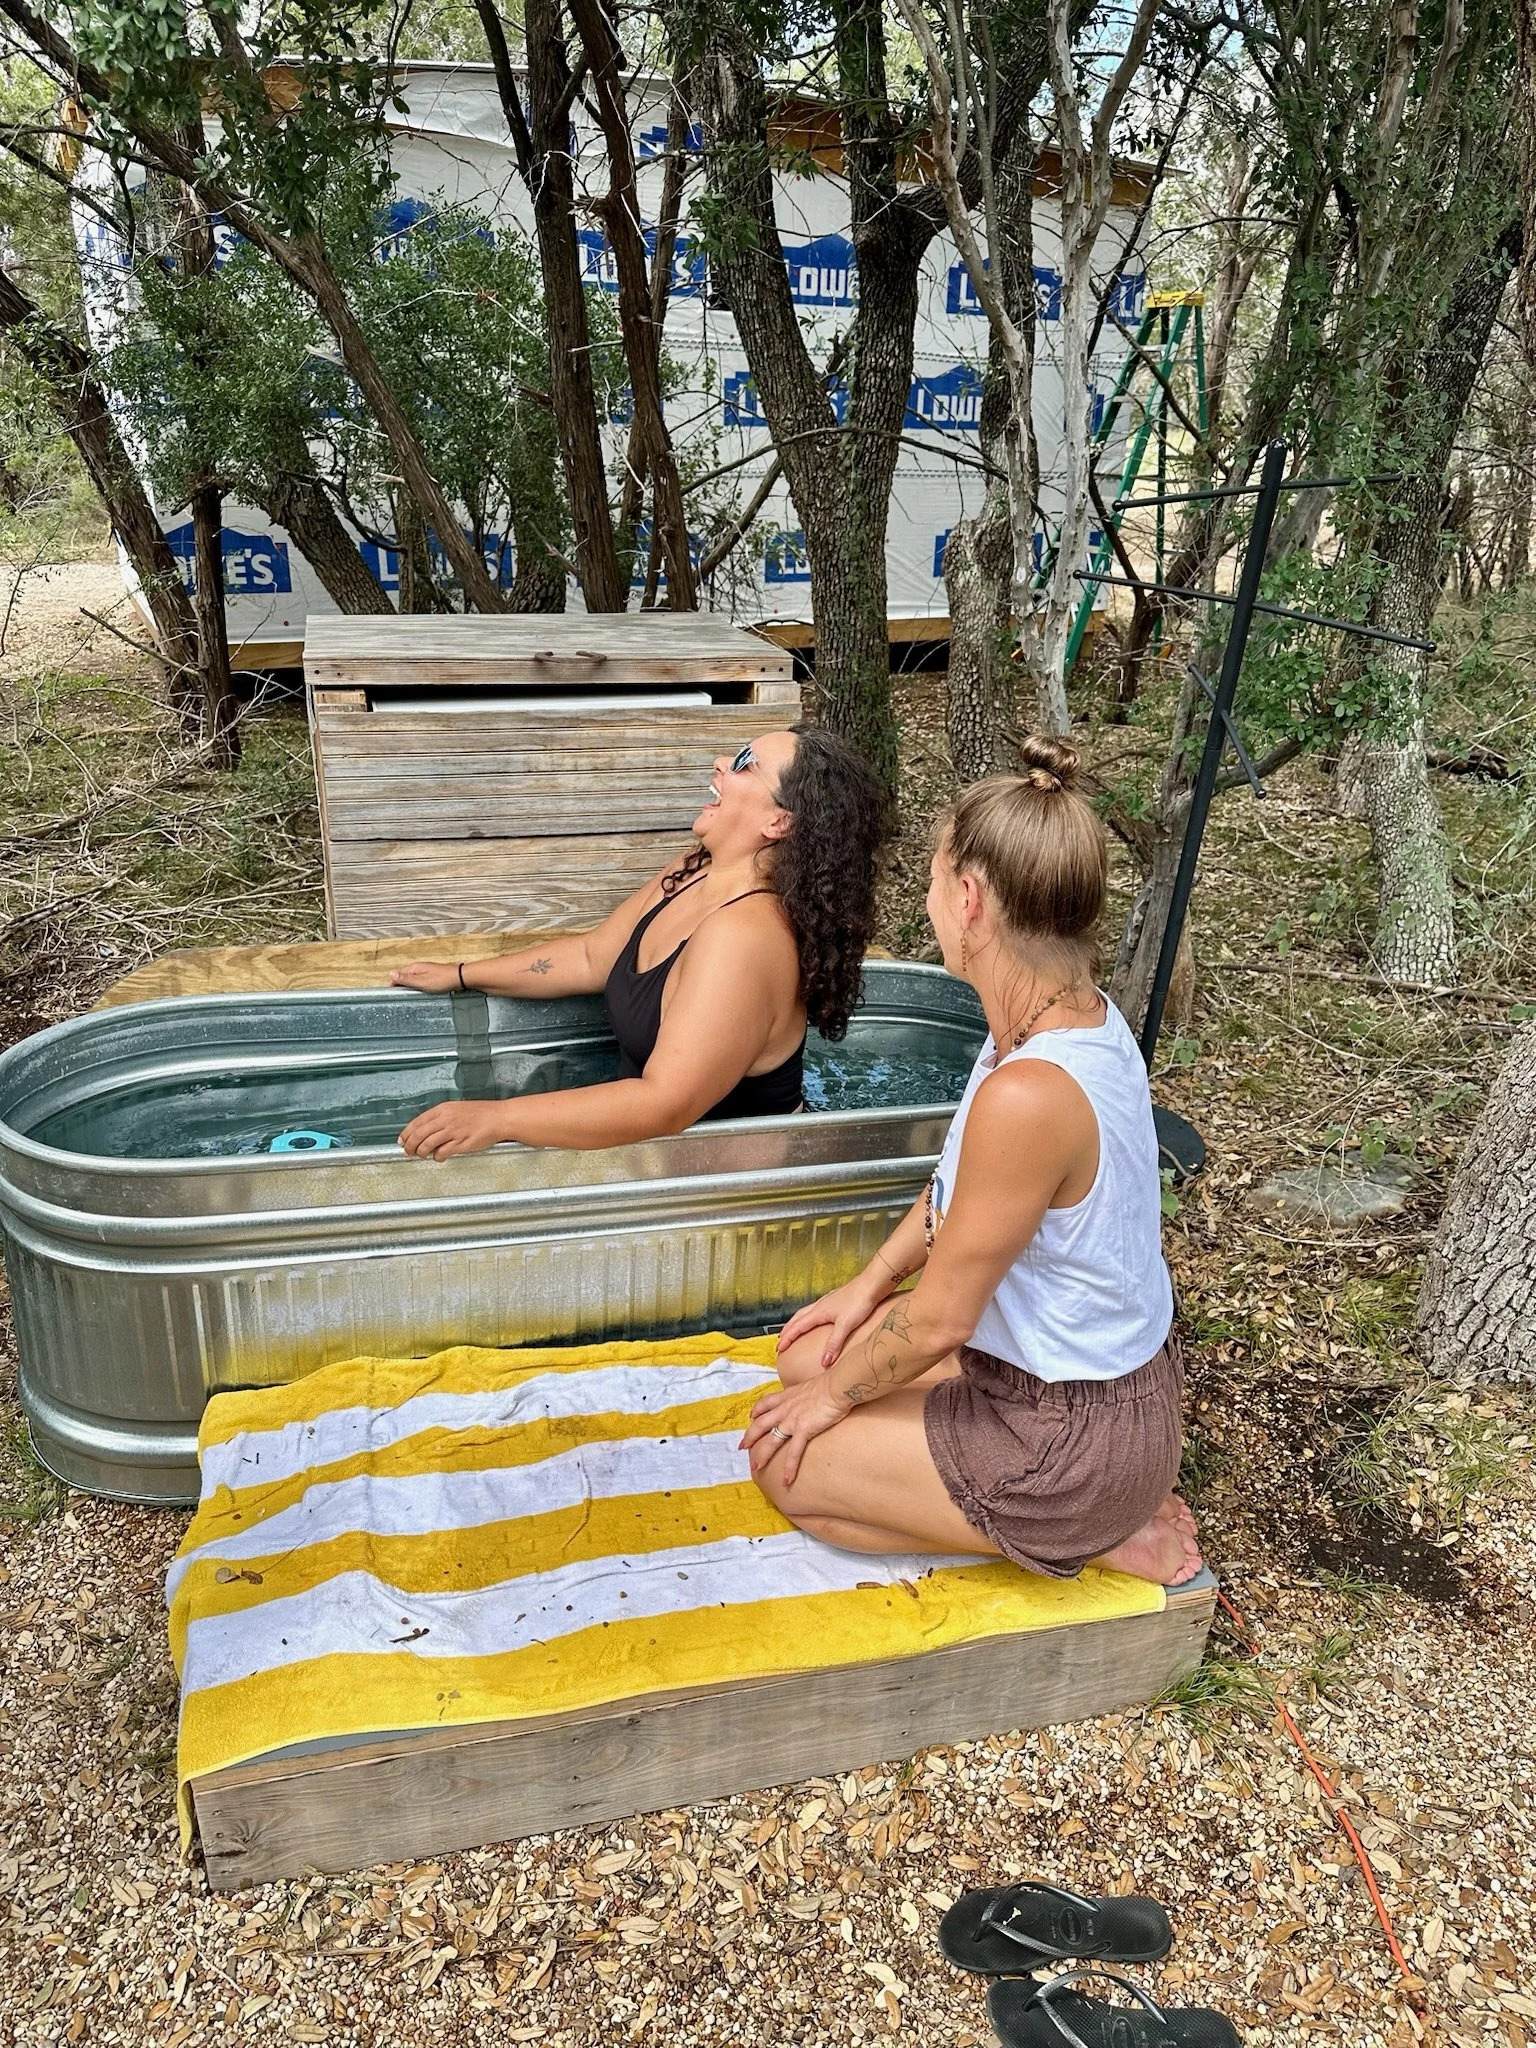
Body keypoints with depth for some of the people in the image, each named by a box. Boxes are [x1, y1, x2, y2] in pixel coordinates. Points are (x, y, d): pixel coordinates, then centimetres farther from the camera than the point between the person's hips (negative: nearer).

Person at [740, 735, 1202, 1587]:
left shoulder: (1026, 1094, -35)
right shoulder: (1083, 1015, -6)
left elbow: (938, 1319, -22)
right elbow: (960, 1186, 10)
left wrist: (833, 1395, -4)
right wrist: (867, 1285, 13)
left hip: (1074, 1437, -8)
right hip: (1110, 1368, 9)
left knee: (783, 1461, 5)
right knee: (808, 1351, 17)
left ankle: (1088, 1535, 5)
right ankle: (1106, 1502, 14)